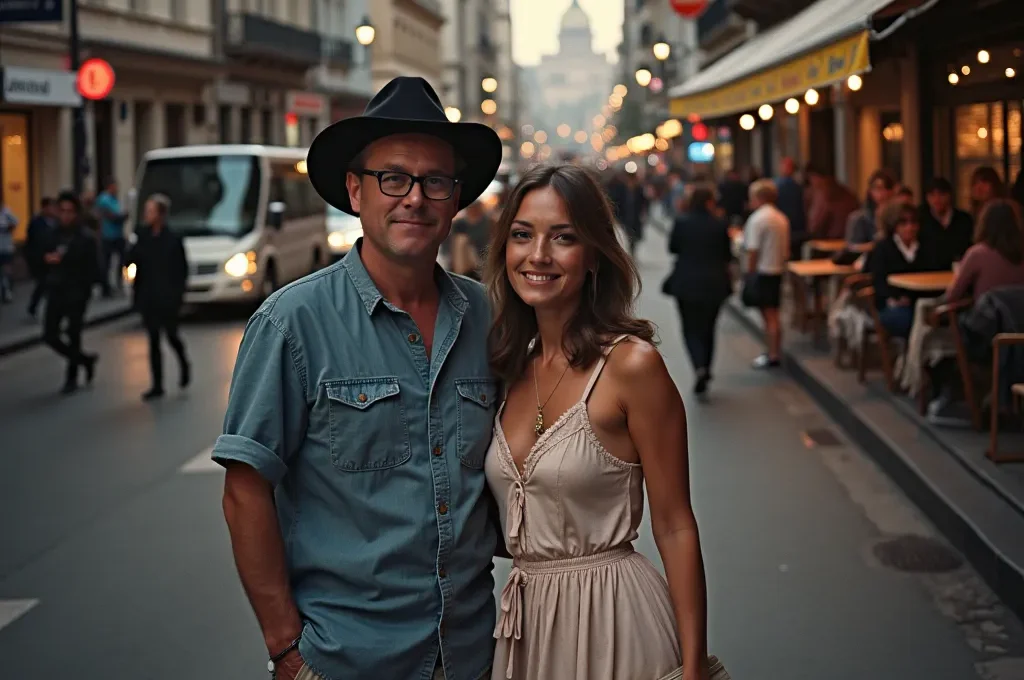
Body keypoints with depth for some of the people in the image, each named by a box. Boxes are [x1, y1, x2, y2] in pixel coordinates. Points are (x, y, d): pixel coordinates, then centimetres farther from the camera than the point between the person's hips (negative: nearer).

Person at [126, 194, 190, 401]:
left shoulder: (173, 239, -7)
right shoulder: (143, 236, 5)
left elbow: (183, 268, -4)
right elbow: (129, 260, 3)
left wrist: (178, 292, -9)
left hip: (167, 298, -4)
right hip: (148, 297, 4)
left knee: (171, 335, 3)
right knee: (153, 339, 5)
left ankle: (184, 364, 35)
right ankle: (157, 385, 8)